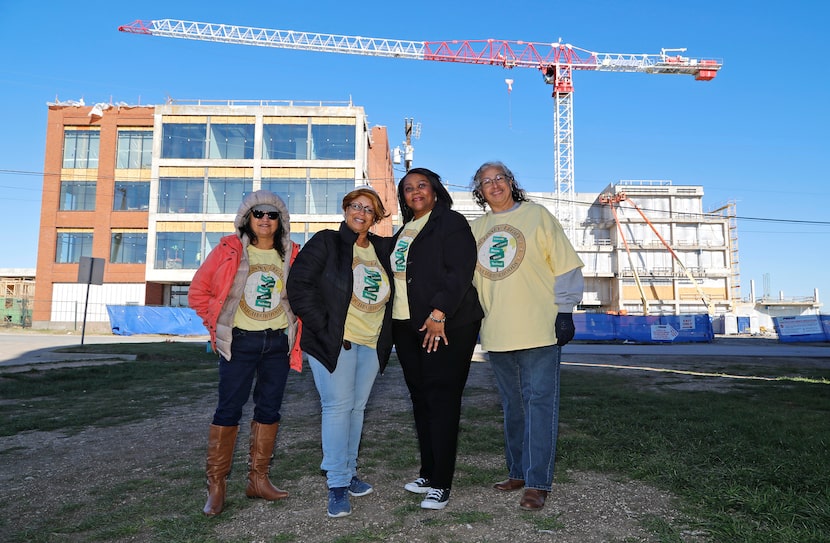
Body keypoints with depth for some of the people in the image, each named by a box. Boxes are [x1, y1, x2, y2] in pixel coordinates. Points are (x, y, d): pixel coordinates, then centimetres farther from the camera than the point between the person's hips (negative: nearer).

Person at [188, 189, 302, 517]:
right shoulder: (229, 250, -2)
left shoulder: (292, 255, 5)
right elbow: (198, 292, 3)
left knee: (269, 409, 8)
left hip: (278, 342, 3)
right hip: (239, 342, -3)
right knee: (229, 410, -1)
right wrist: (217, 327, 2)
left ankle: (258, 480, 21)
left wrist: (297, 328, 5)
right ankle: (216, 486, 11)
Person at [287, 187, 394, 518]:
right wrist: (323, 327, -14)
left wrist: (385, 337, 9)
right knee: (338, 405, -6)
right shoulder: (326, 243, -4)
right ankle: (338, 484, 3)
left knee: (357, 407, 12)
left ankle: (349, 472, 26)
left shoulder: (382, 249, 11)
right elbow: (299, 284, -11)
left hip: (372, 343, 5)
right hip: (335, 341, -5)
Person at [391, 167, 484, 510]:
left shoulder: (451, 223, -4)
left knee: (442, 400, -5)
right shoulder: (403, 232, 20)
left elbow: (460, 272, -15)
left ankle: (441, 484, 3)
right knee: (420, 399, 11)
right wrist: (394, 321, 13)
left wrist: (439, 314, -22)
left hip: (446, 327, -7)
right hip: (407, 327, 7)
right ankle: (428, 473, 22)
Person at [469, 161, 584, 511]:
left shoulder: (537, 215, 2)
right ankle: (518, 472, 26)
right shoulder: (476, 229, 15)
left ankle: (537, 482, 4)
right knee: (512, 406, 13)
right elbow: (468, 276, 21)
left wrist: (565, 311, -8)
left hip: (539, 330, -5)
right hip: (497, 334, 5)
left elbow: (565, 265, -2)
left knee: (539, 403, -4)